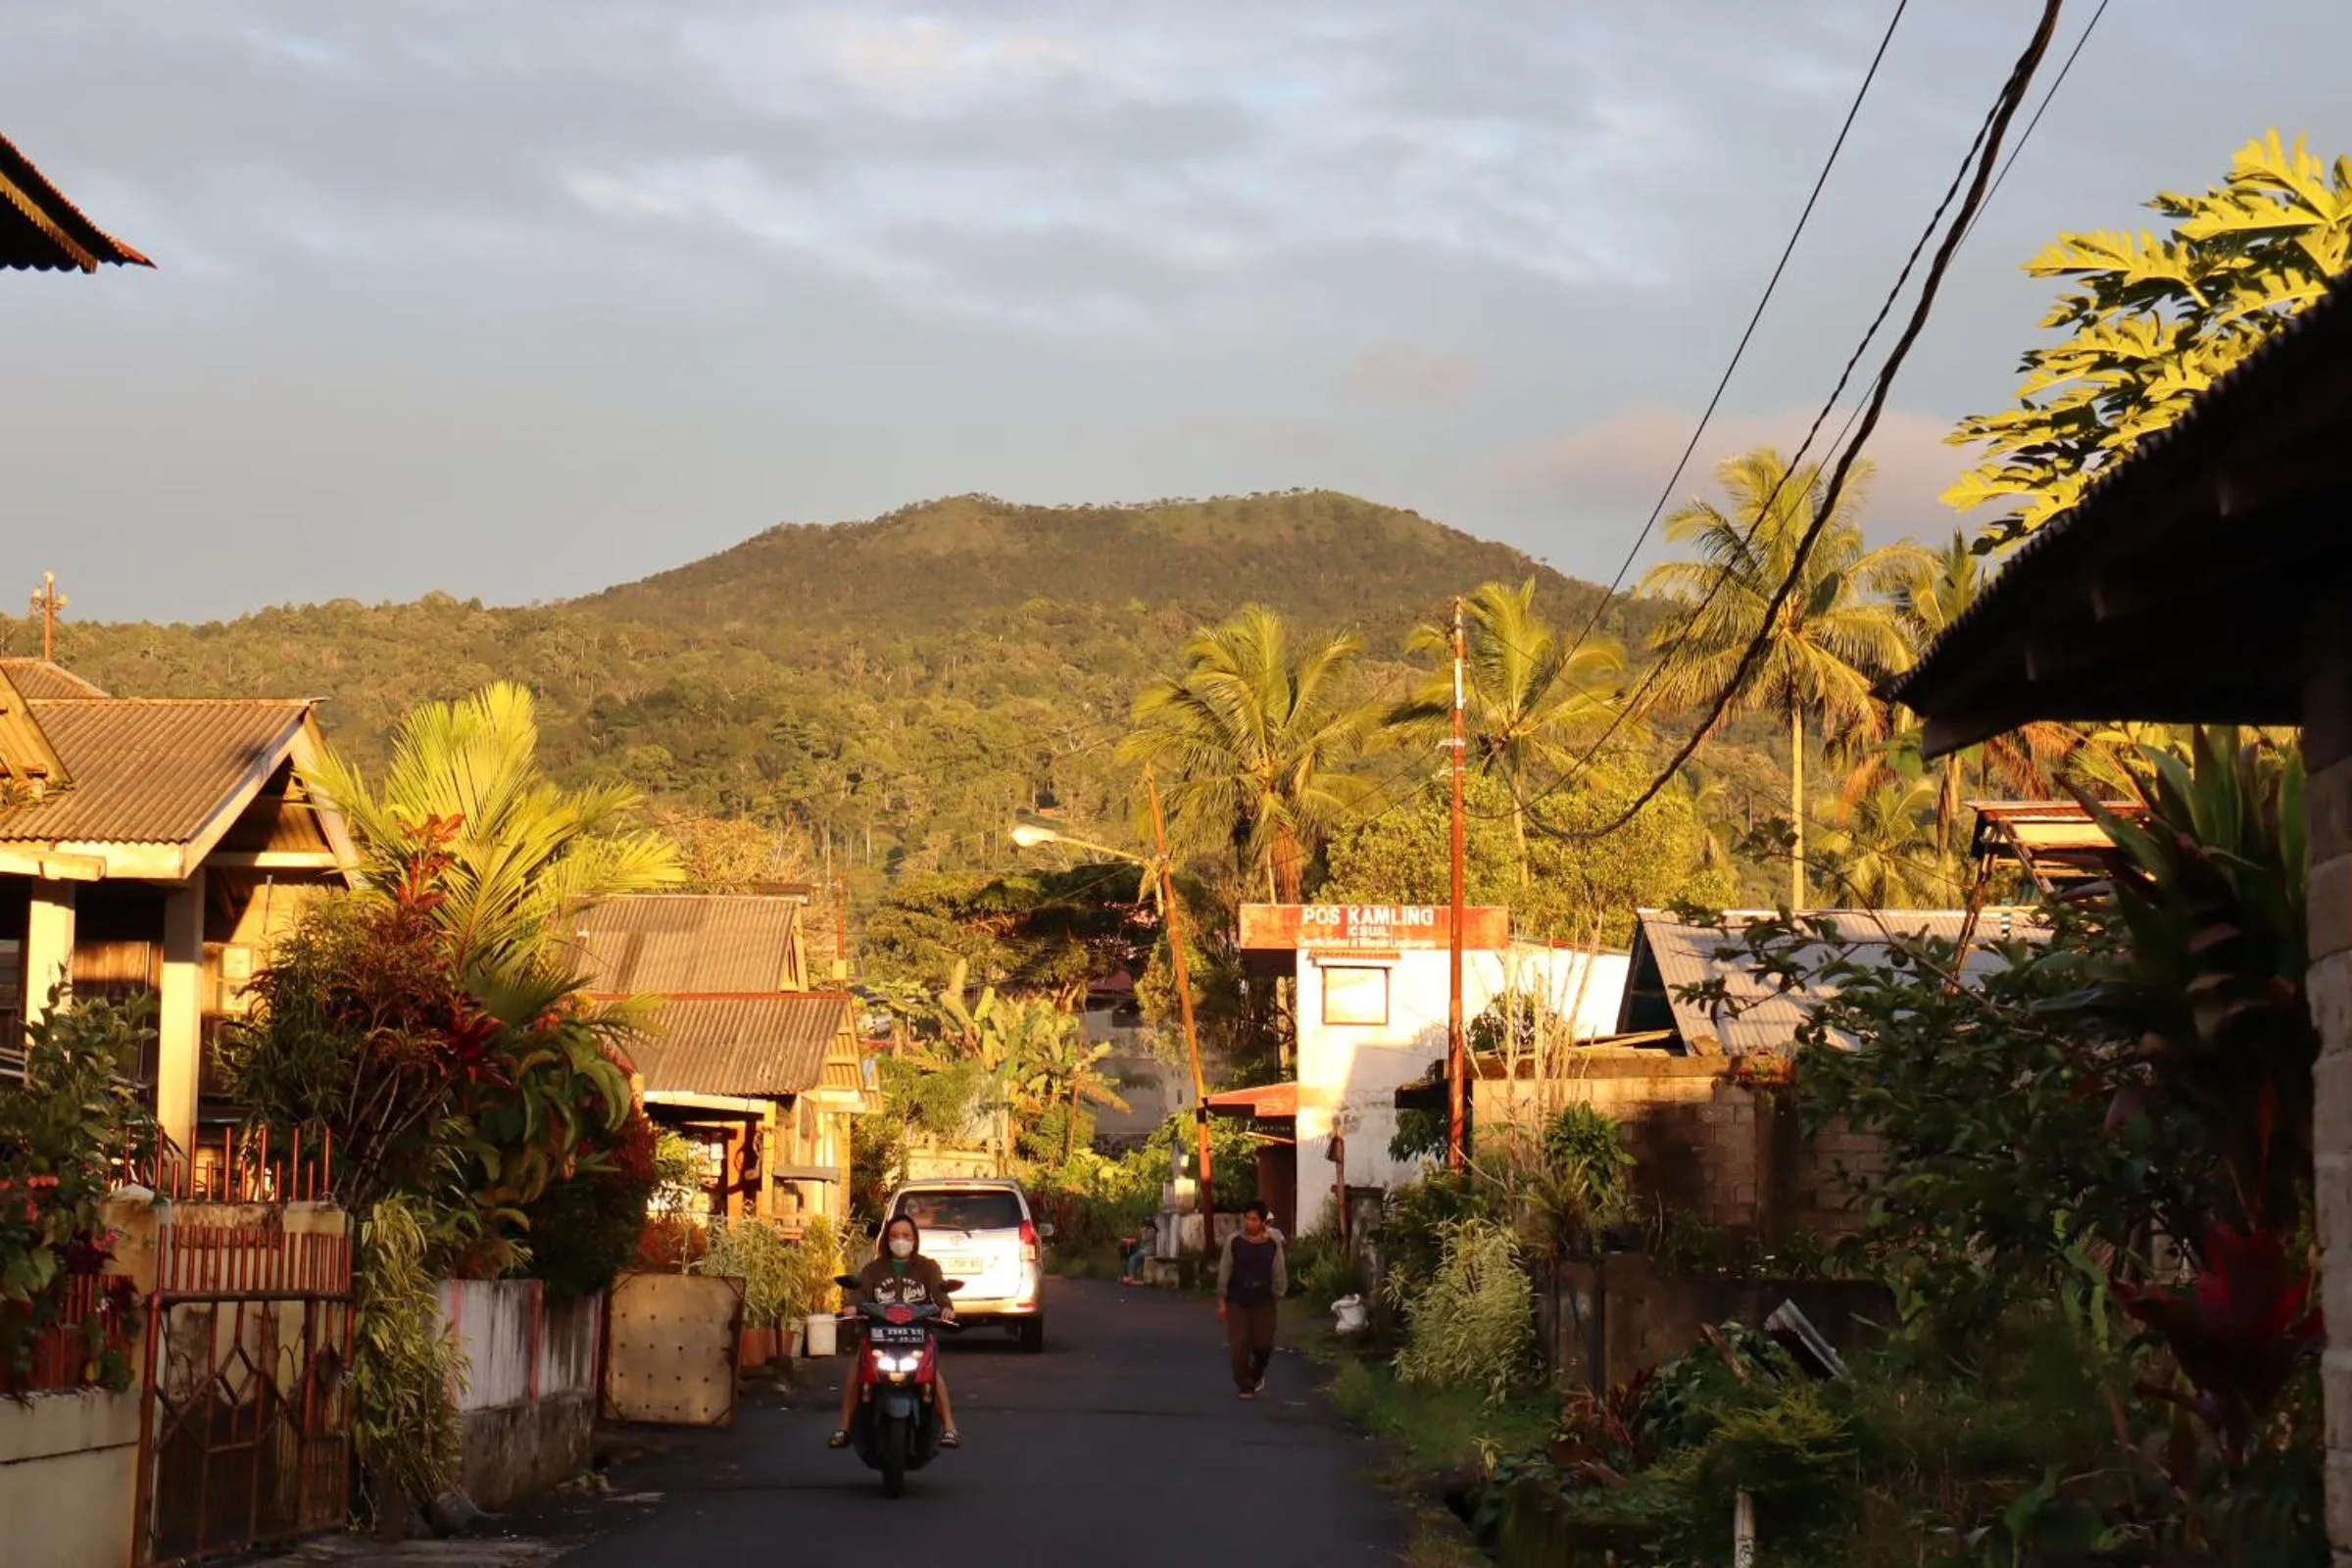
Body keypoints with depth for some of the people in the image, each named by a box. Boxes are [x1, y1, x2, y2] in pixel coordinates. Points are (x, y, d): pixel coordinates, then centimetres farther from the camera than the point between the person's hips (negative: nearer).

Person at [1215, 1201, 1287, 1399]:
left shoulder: (1273, 1243, -2)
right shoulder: (1234, 1241, -5)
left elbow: (1278, 1273, 7)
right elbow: (1224, 1271, 0)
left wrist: (1278, 1296, 8)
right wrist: (1221, 1301, -1)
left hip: (1263, 1302, 1)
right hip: (1237, 1302, -1)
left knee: (1263, 1344, 1)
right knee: (1239, 1346, -4)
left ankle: (1256, 1374, 32)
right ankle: (1245, 1386, 8)